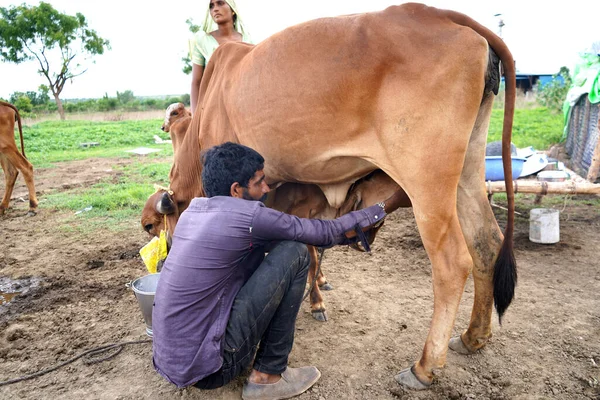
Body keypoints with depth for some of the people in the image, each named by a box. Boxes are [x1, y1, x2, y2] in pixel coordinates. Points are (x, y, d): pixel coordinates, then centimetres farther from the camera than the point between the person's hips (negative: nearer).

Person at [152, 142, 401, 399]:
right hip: (204, 368, -8)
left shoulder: (194, 209, 7)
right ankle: (267, 376, 2)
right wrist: (383, 208, 8)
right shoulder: (247, 216, -18)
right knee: (294, 254, -11)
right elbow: (326, 233, -6)